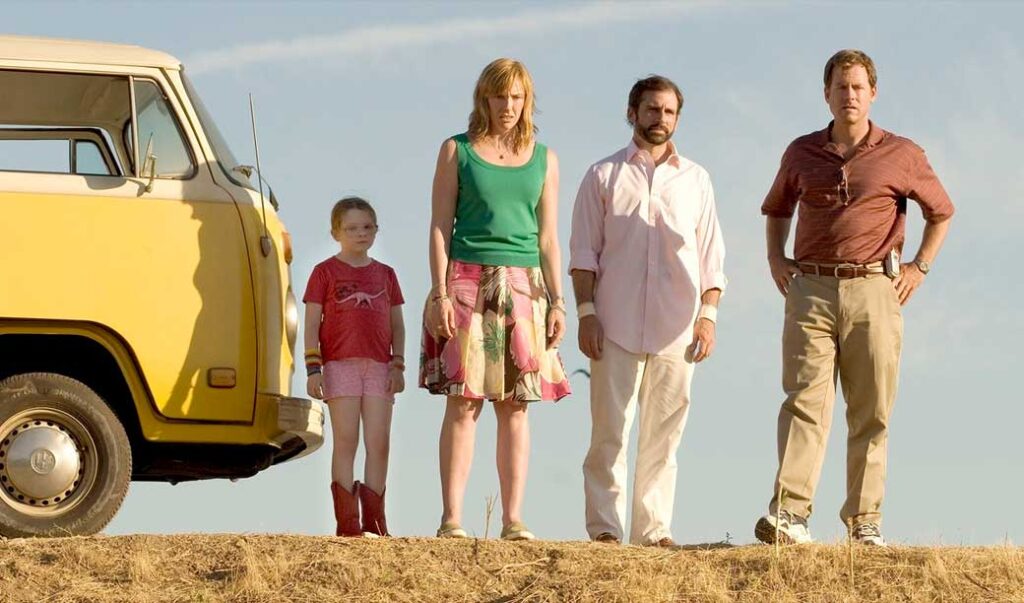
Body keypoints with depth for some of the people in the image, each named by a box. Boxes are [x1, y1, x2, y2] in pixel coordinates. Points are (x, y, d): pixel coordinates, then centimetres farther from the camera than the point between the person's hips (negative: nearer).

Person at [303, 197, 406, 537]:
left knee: (379, 444, -1)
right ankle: (347, 522, -3)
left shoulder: (385, 275, 15)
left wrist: (397, 365, 3)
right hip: (340, 365, -3)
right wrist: (313, 368, -7)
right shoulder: (326, 272, 5)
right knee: (346, 443, -4)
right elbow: (312, 324, 1)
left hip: (379, 367, 3)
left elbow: (397, 325, 15)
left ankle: (374, 520, 3)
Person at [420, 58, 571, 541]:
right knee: (464, 401, -8)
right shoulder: (457, 151, 7)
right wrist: (440, 293, -7)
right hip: (468, 281, -2)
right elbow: (440, 226, 3)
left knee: (516, 407, 0)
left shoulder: (543, 160, 13)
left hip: (524, 287, 2)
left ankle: (513, 520, 1)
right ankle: (452, 518, -8)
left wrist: (557, 302, 3)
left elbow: (548, 238, 12)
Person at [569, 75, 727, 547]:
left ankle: (653, 527, 2)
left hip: (676, 329, 2)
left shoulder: (695, 180, 16)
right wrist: (586, 312, -5)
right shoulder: (604, 176, 10)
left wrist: (708, 314, 2)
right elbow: (584, 251, 6)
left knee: (664, 434, 0)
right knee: (610, 432, -5)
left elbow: (711, 256, 14)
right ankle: (604, 526, -3)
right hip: (616, 327, -2)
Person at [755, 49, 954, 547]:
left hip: (874, 292, -1)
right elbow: (776, 208, 29)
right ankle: (789, 512, -22)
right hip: (811, 288, 1)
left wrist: (919, 268, 8)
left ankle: (865, 519, 7)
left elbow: (941, 211, 18)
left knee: (871, 411, 1)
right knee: (805, 399, -12)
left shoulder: (901, 155, 5)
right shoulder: (801, 153, 11)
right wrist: (775, 259, 15)